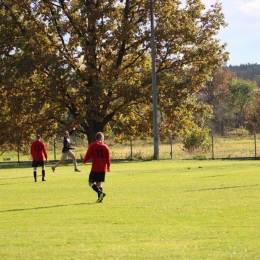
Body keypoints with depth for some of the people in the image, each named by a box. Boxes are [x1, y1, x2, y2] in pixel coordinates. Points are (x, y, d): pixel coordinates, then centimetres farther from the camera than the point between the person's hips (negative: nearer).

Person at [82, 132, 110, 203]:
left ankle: (100, 192, -20)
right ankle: (100, 198, 4)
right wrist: (108, 167, 20)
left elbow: (88, 155, -7)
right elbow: (108, 158, 6)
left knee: (91, 182, 1)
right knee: (99, 183, 13)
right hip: (103, 168, 4)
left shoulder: (92, 145, -6)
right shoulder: (105, 146, 3)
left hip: (95, 168, -4)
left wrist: (84, 162, 12)